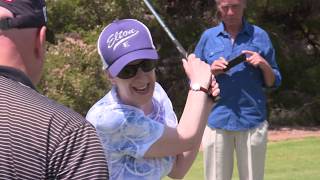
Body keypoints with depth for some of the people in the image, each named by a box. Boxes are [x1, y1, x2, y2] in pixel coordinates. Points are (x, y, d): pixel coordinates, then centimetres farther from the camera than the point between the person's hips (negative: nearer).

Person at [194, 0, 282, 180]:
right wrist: (211, 71, -8)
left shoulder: (259, 36, 6)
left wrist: (264, 65, -11)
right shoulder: (208, 37, 9)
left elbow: (273, 83, 8)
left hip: (252, 121, -1)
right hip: (216, 120, 1)